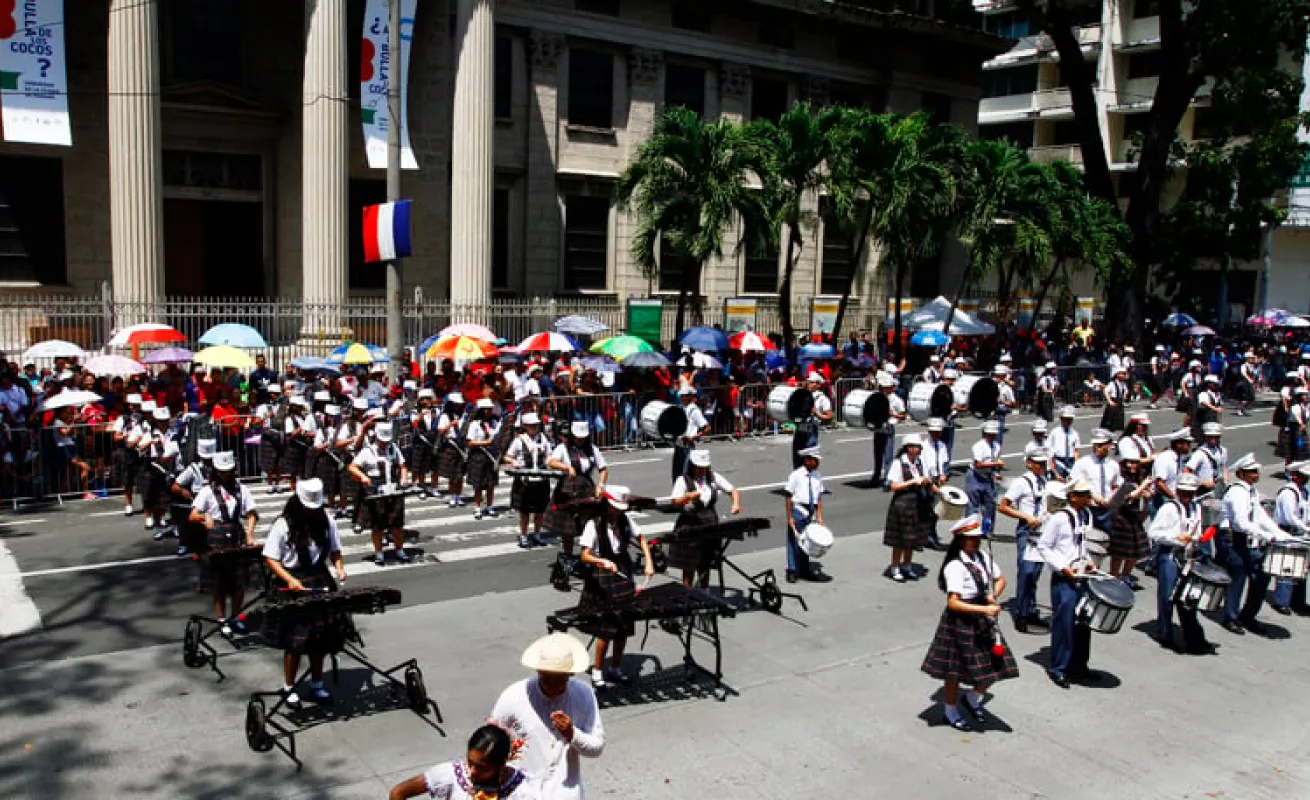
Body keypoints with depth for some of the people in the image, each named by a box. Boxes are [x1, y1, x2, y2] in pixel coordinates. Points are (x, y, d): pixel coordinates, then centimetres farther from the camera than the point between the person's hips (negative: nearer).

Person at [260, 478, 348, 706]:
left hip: (320, 582, 4)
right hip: (293, 585, -4)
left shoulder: (327, 520, 0)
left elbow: (334, 550, 11)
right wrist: (290, 579, -22)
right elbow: (270, 558, -10)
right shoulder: (284, 525, -13)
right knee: (295, 643, 0)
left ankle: (316, 685, 26)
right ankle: (289, 687, 18)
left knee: (320, 639, 11)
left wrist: (339, 566, -8)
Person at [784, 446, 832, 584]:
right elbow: (788, 496, -10)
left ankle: (805, 570, 25)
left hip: (810, 513, 5)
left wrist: (819, 516, 2)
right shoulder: (796, 475, -12)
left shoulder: (817, 475, 2)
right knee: (795, 541, 3)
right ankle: (793, 571, 13)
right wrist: (790, 517, -12)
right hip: (798, 511, -5)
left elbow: (819, 498, 7)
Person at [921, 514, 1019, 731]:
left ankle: (973, 699, 35)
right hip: (960, 623, -7)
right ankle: (951, 712, 32)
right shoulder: (955, 566, -22)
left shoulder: (983, 557, 1)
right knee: (955, 672, 9)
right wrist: (984, 609, -28)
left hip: (983, 623, 7)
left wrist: (994, 595, -3)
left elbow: (1000, 579, 17)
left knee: (995, 665, 8)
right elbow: (953, 603, -26)